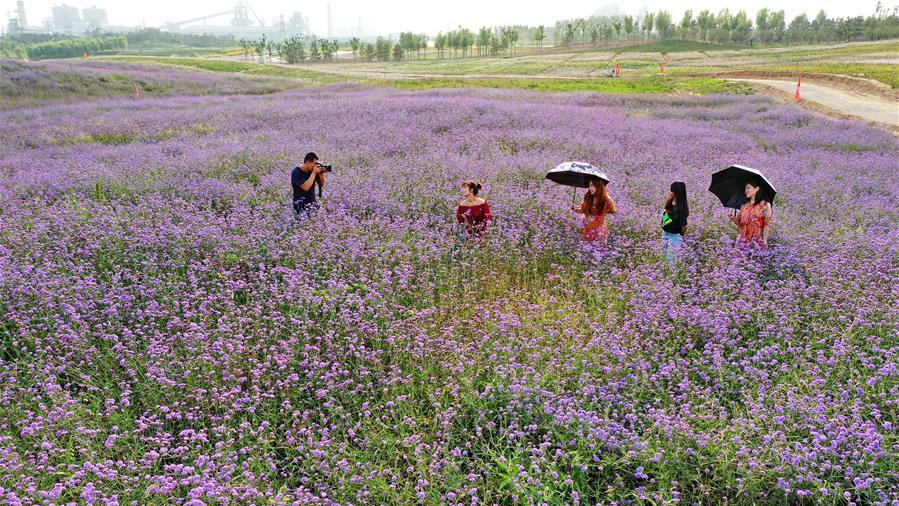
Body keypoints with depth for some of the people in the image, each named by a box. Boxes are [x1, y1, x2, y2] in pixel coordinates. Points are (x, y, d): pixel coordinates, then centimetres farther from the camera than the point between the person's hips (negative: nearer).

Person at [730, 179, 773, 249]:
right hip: (743, 240, 4)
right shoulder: (744, 206, 14)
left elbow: (767, 225, -5)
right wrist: (734, 219, -5)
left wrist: (764, 242, -12)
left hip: (757, 240, -4)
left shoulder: (765, 205, 0)